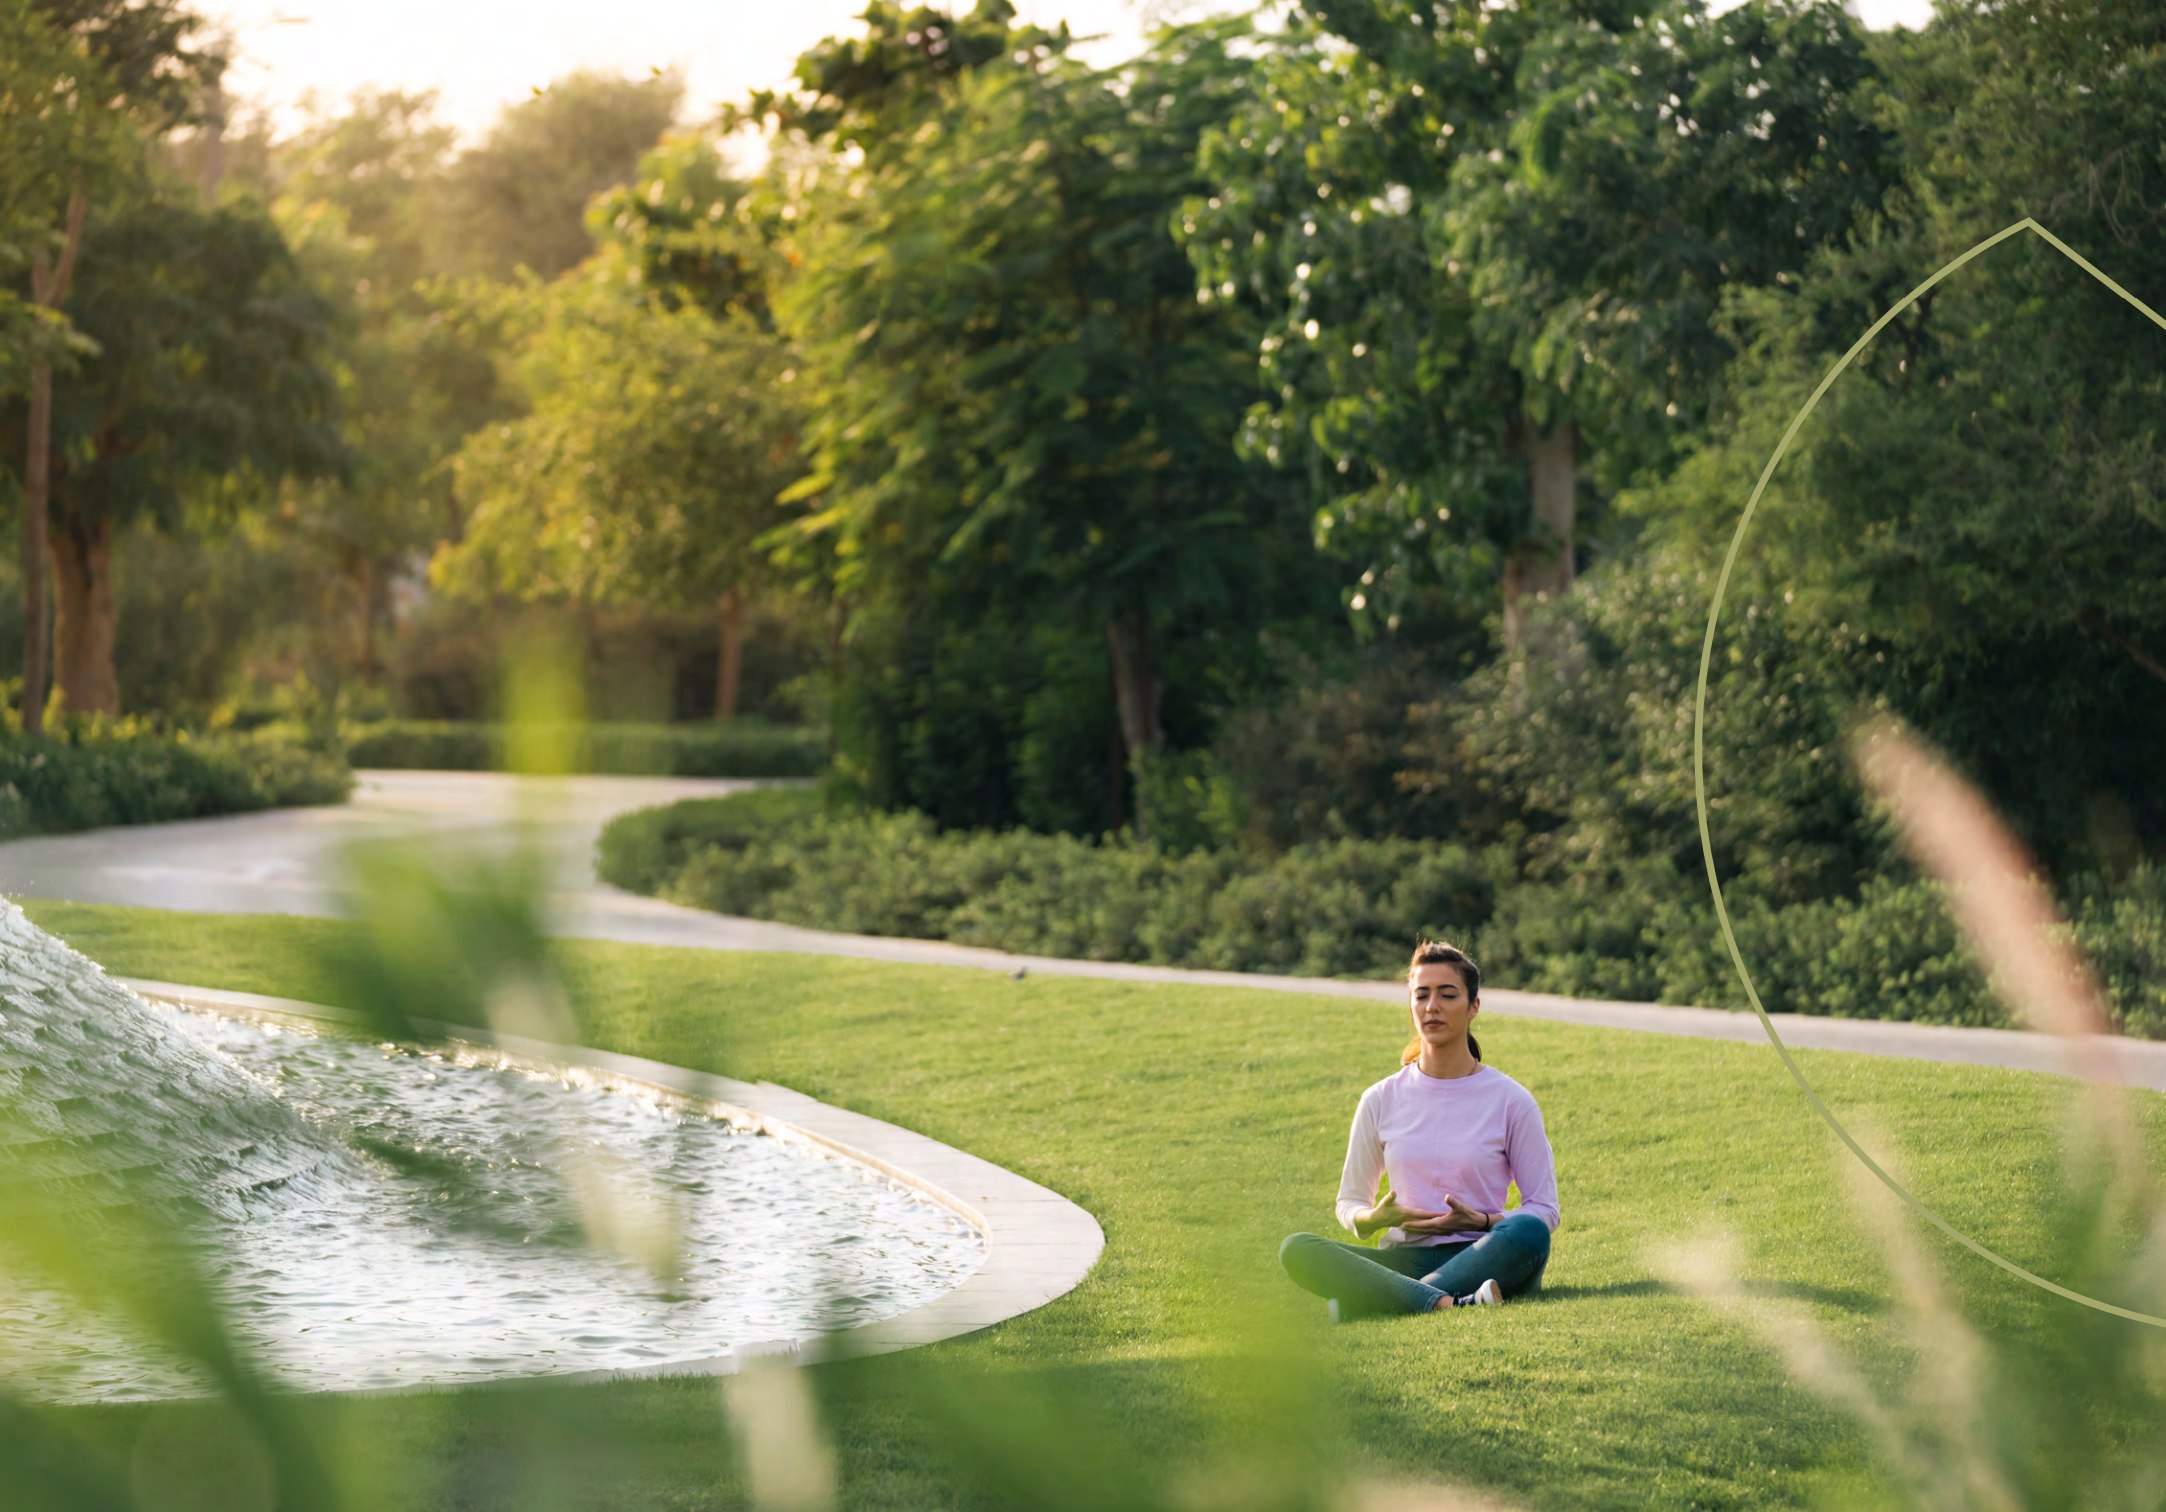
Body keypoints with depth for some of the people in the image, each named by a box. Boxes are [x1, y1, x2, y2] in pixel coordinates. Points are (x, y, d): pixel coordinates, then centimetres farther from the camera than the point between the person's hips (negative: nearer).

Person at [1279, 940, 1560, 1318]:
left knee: (1528, 1232, -36)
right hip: (1405, 1261, 1)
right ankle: (1451, 1305, -45)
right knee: (1296, 1249, -26)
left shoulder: (1510, 1100, 6)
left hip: (1481, 1258, -1)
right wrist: (1376, 1218, -7)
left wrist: (1480, 1221, -13)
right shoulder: (1382, 1101, 12)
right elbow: (1349, 1202, 18)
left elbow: (1544, 1211, 6)